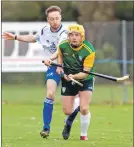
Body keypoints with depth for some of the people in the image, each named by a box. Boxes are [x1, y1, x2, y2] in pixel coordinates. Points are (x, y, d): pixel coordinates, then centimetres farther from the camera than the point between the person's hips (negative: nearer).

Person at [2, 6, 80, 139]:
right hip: (53, 67, 3)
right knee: (50, 94, -15)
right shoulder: (44, 31, 2)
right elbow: (32, 38, 26)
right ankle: (46, 128, -11)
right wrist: (15, 37, 26)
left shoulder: (64, 33, -17)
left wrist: (50, 58, -54)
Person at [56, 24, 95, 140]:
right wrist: (59, 66, -5)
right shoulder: (63, 45, -15)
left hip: (85, 80, -3)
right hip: (67, 80, 3)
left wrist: (73, 76, -42)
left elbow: (85, 73, -25)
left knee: (84, 109, -18)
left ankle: (84, 134, 5)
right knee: (67, 112, 1)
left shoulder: (89, 51, -25)